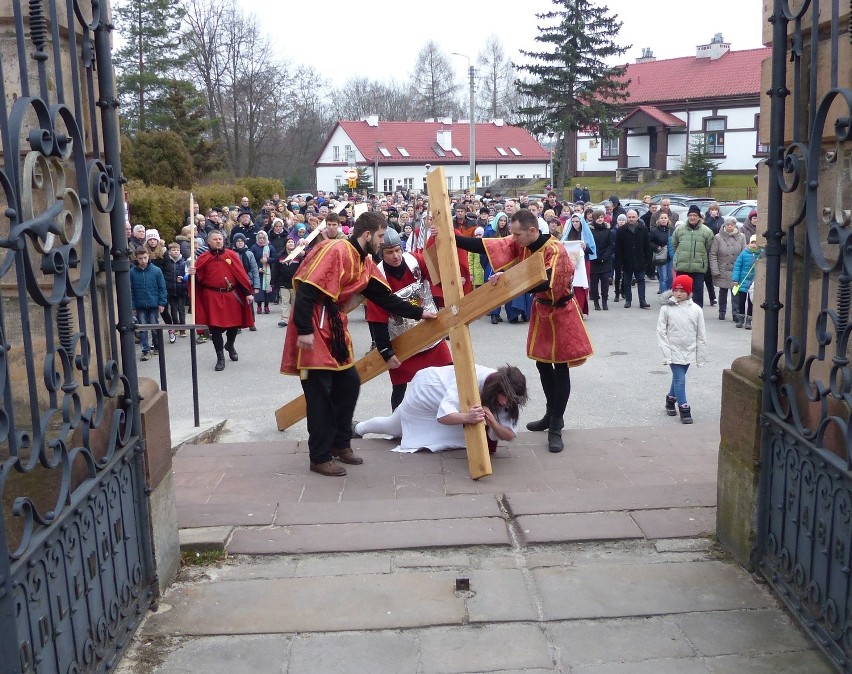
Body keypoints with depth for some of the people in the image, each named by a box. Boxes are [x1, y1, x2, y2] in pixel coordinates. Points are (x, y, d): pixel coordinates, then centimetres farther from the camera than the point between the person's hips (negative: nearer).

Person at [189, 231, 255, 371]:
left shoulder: (231, 255, 3)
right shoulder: (203, 258, 0)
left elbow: (241, 274, 3)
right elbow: (198, 278, -2)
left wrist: (248, 293, 0)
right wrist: (193, 273, -25)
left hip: (231, 295, 2)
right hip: (212, 296, -2)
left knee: (234, 324, 12)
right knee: (215, 327, -2)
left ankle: (230, 345, 43)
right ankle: (220, 358, 7)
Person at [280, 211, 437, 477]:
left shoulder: (365, 263, 11)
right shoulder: (335, 250, -18)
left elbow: (385, 298, 16)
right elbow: (306, 289, -24)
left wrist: (418, 313, 15)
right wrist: (304, 331, -26)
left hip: (335, 327, 9)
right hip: (313, 330, -9)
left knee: (349, 384, 10)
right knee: (320, 394, -4)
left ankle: (340, 444, 24)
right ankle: (320, 458, 5)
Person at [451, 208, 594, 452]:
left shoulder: (556, 251, -29)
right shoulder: (520, 243, -9)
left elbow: (544, 283, -41)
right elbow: (486, 246, -14)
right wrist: (452, 238, -23)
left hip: (561, 311, -7)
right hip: (540, 309, 7)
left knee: (560, 368, -2)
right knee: (542, 364, 15)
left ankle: (556, 427, 3)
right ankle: (551, 414, 31)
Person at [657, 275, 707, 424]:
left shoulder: (696, 310, -4)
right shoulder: (666, 308, -10)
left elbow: (701, 335, 1)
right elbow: (661, 332, -8)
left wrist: (701, 357, 2)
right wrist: (666, 354, -12)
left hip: (689, 351, 3)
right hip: (674, 351, -3)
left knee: (678, 378, 17)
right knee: (680, 379, -6)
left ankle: (671, 400, 39)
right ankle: (684, 409, 3)